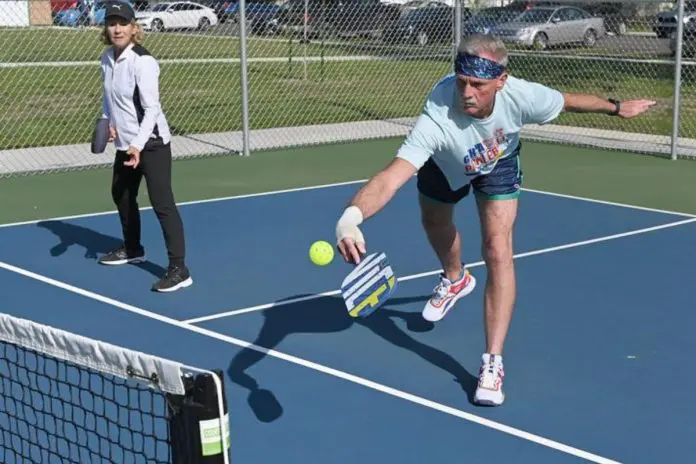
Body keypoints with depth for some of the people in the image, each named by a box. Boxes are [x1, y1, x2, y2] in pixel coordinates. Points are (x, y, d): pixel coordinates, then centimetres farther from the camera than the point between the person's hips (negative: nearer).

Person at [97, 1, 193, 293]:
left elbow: (151, 109, -24)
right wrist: (108, 121, 2)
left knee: (162, 203, -13)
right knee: (121, 195, 24)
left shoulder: (143, 62, -21)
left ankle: (179, 270, -13)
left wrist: (138, 145, -33)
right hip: (125, 143, 9)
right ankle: (132, 249, 47)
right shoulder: (107, 58, 4)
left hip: (151, 144, -9)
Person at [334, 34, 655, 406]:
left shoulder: (521, 96, -40)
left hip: (498, 164, 0)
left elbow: (568, 101, -15)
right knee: (436, 226, 27)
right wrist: (351, 217, -80)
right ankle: (455, 279, 64)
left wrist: (617, 107, 1)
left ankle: (493, 362, -8)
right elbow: (390, 179, -61)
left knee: (498, 251, -16)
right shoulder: (436, 120, -49)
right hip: (444, 166, 0)